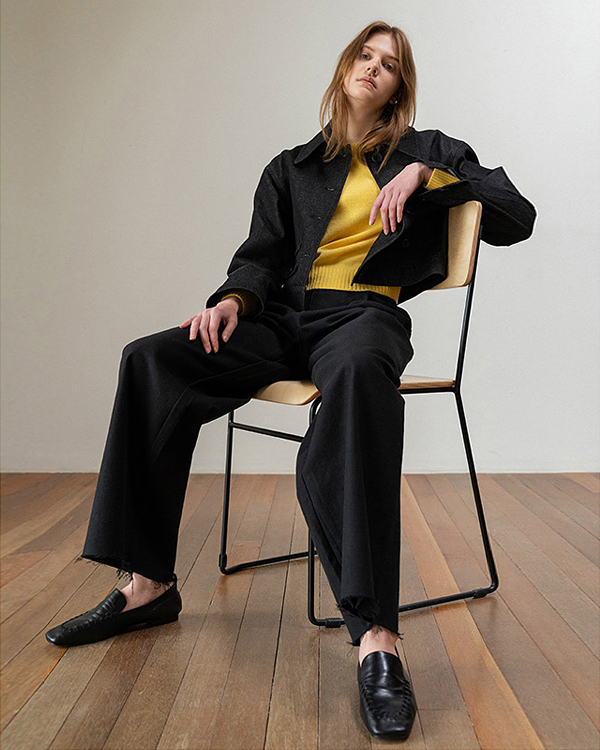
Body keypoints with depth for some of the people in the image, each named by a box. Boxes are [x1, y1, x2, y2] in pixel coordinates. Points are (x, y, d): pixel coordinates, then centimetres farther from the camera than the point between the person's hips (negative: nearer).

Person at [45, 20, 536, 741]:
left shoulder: (427, 150, 20)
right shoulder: (292, 168, 24)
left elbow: (517, 216, 13)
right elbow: (262, 254, 15)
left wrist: (423, 176, 1)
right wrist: (233, 300, -8)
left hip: (363, 312, -3)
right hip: (286, 315, 4)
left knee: (358, 371, -42)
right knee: (152, 359, -20)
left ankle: (376, 635, -47)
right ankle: (149, 584, -16)